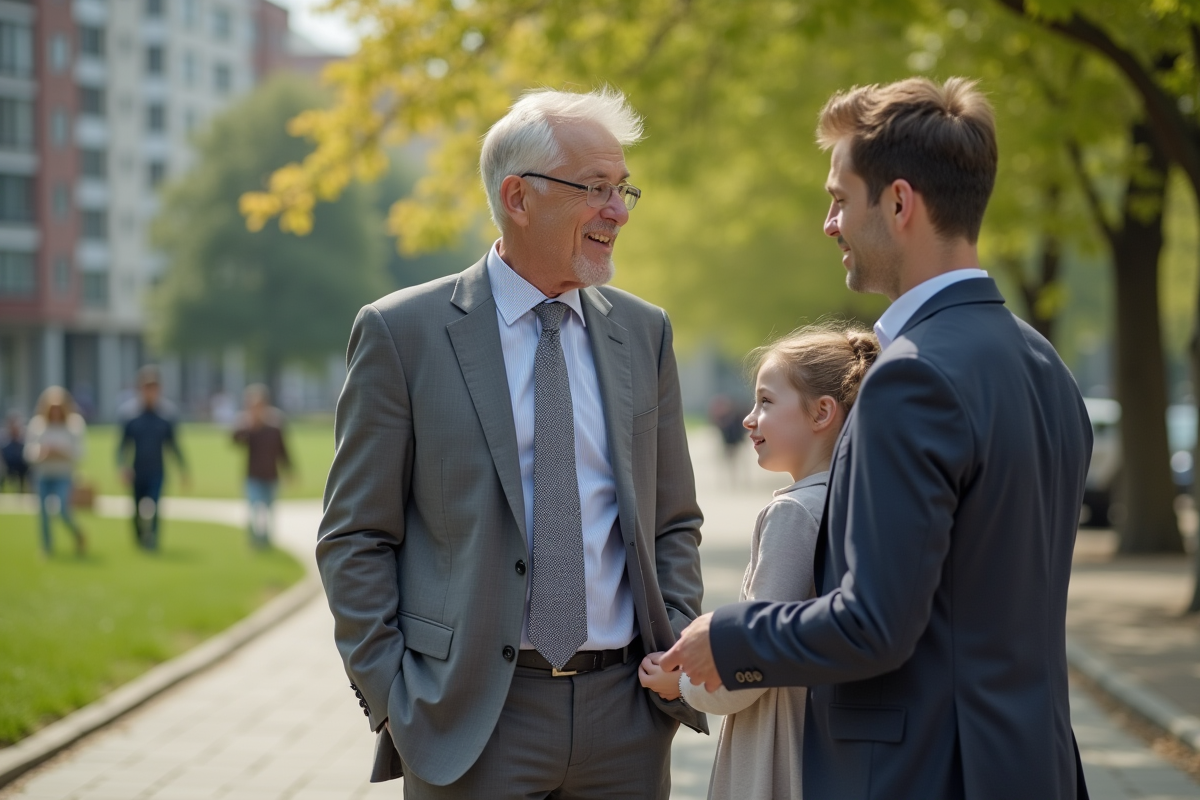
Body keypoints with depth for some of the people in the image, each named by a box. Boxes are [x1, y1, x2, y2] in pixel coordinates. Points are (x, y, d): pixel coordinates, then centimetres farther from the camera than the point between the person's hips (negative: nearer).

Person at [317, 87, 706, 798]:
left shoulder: (644, 333, 9)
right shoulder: (402, 333, -3)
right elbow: (354, 540, -2)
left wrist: (675, 659, 1)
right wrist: (393, 700, -8)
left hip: (626, 715, 3)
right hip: (470, 721, -3)